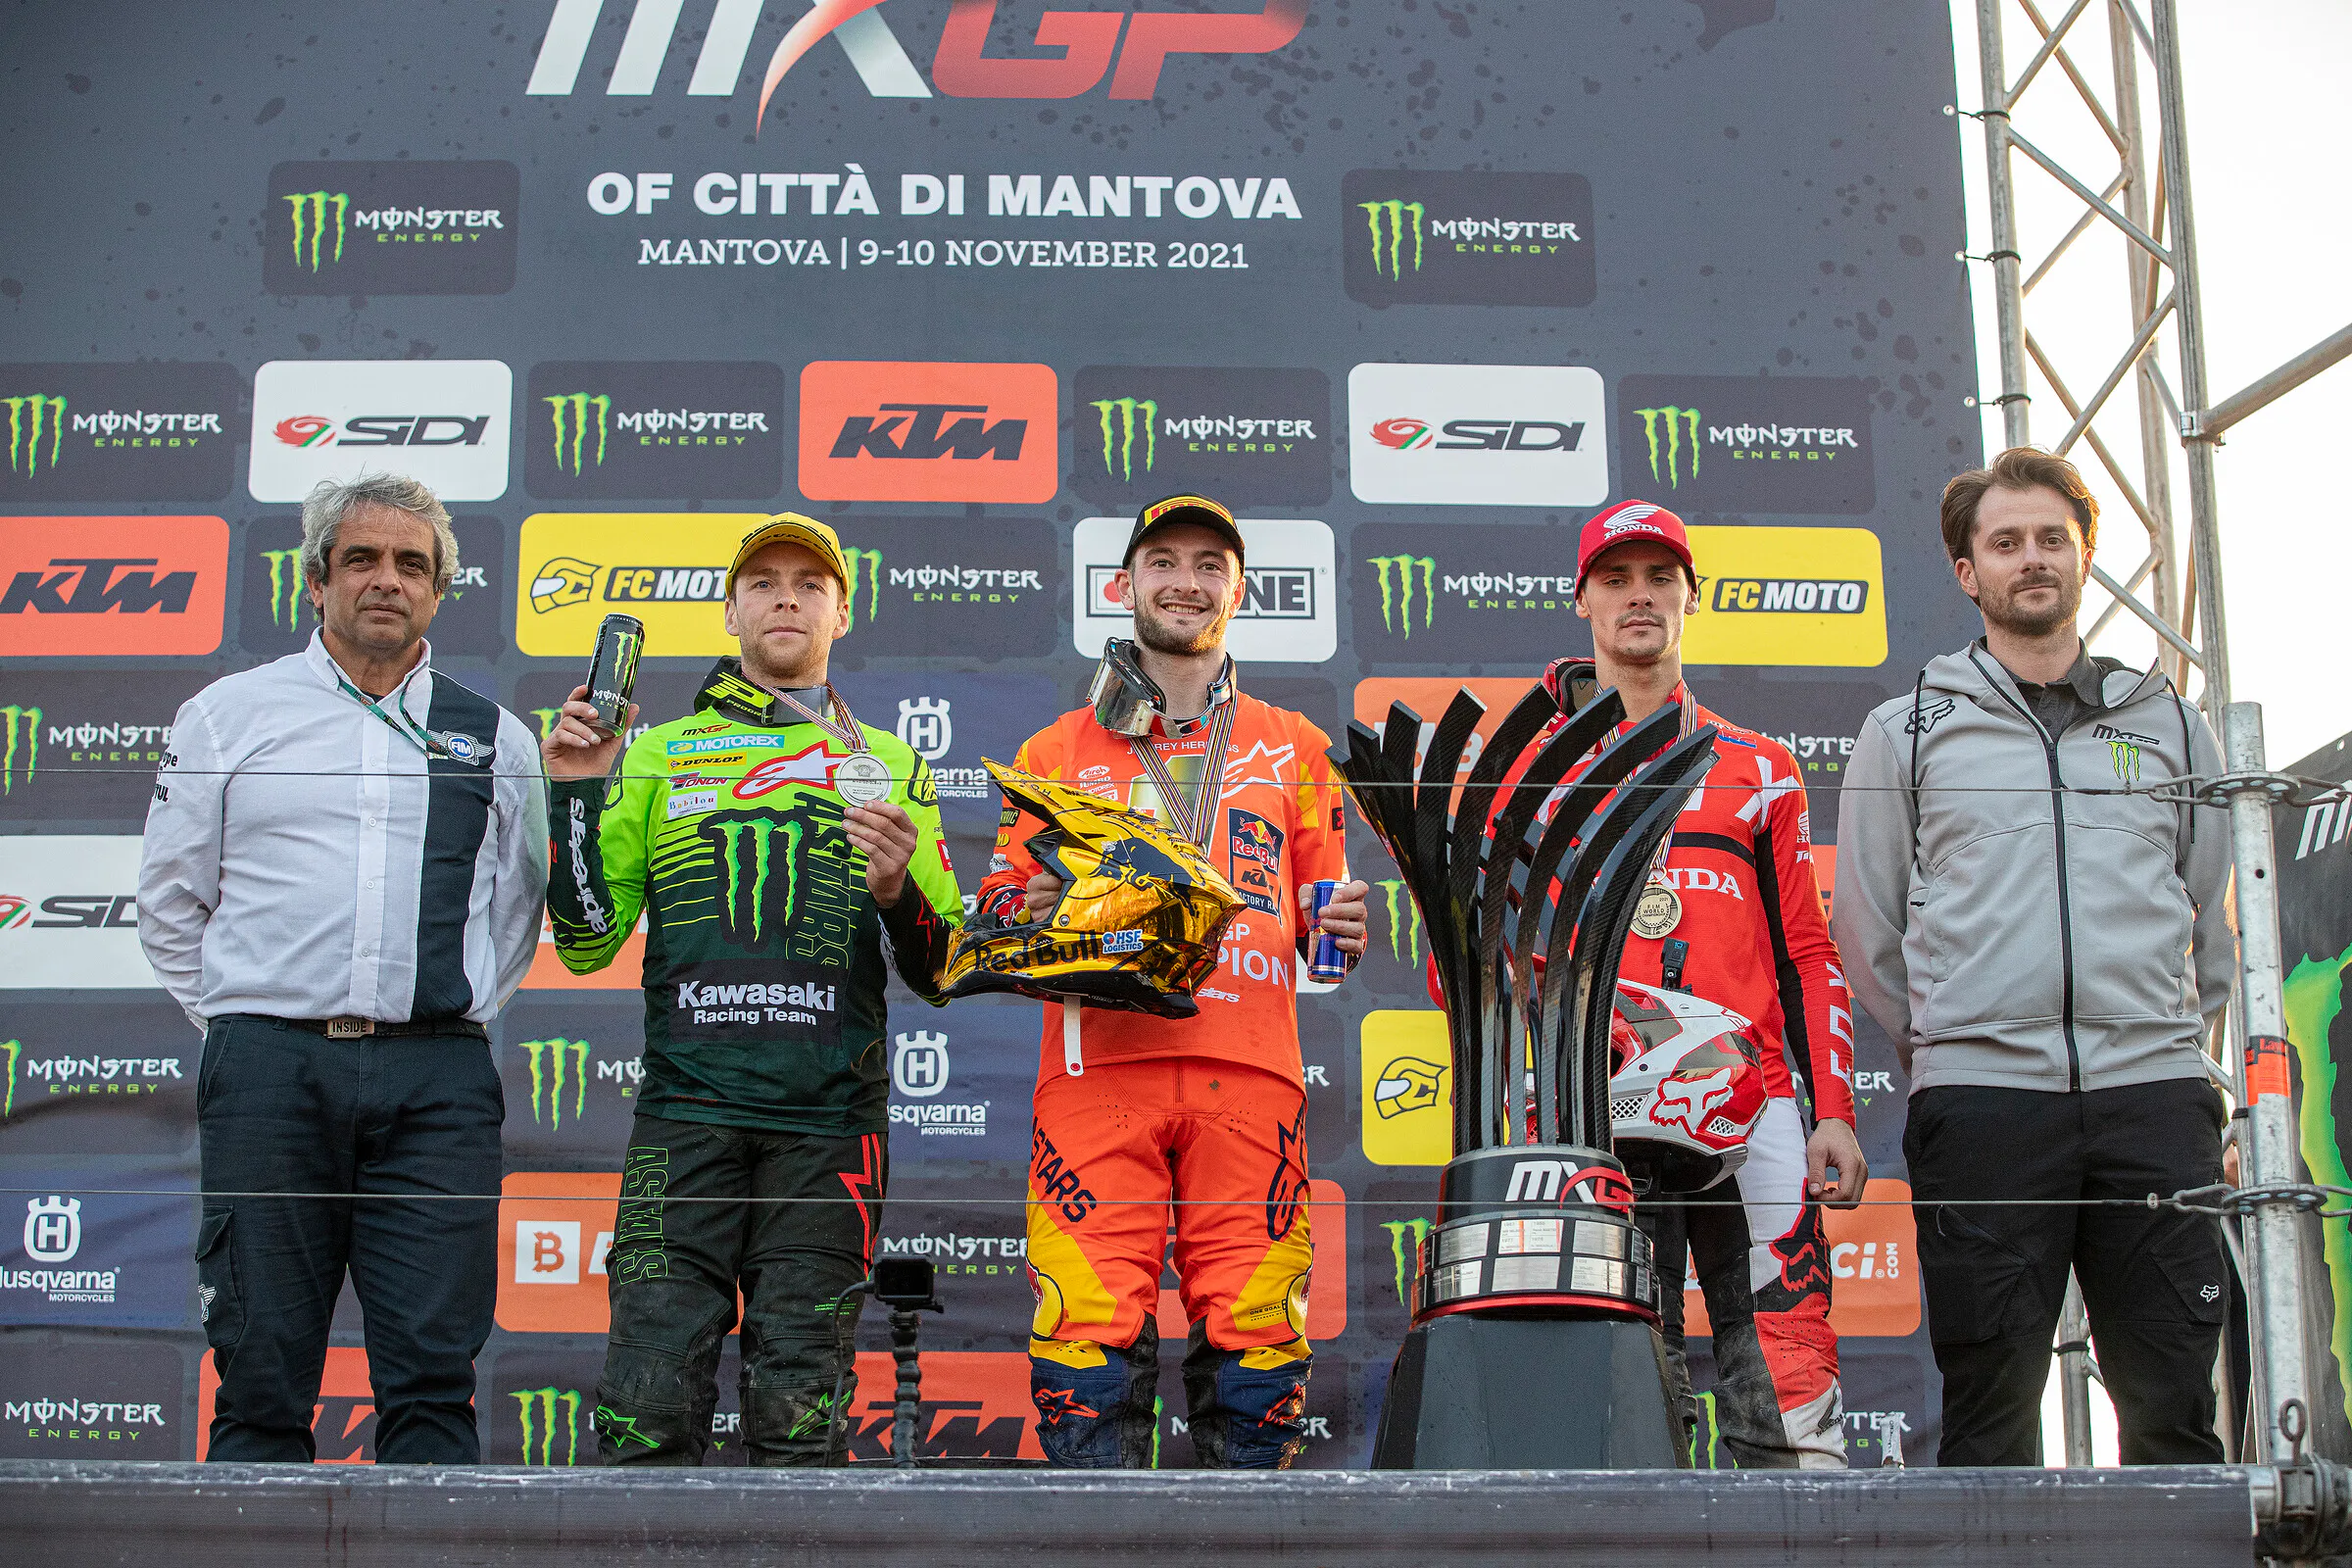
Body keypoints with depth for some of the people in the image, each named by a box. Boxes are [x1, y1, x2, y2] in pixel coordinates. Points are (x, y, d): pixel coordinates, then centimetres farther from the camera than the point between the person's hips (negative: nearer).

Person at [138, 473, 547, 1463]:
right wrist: (236, 1030, 11)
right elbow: (171, 900, 16)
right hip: (270, 1066, -1)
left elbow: (518, 905, 22)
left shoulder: (494, 741, 15)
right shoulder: (228, 715, 12)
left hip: (438, 1080, 1)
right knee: (262, 1375, 0)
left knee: (433, 1374, -3)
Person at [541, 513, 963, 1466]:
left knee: (800, 1417, -1)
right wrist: (576, 791, 1)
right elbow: (587, 943, 12)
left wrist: (896, 892, -6)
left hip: (830, 1120, 0)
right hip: (686, 1110, 0)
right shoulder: (659, 754, 17)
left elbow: (939, 975, 14)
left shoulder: (891, 769, 18)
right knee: (651, 1399, -9)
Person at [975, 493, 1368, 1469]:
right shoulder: (1058, 750, 21)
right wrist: (1026, 908, -6)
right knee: (1090, 1340, -11)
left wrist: (1339, 926, 0)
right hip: (1100, 1059, 0)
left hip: (1248, 1071, 1)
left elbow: (1318, 908, 24)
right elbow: (1000, 901, 18)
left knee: (1253, 1347, -6)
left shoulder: (1291, 748, 23)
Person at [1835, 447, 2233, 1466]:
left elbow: (2220, 913, 21)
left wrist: (2175, 1035, 14)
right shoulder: (1907, 731, 12)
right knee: (1989, 1415, -2)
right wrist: (1945, 1052, 9)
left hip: (2153, 1088, 2)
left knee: (2175, 1403, 1)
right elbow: (1867, 930, 12)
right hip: (1981, 1099, -2)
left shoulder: (2166, 723, 17)